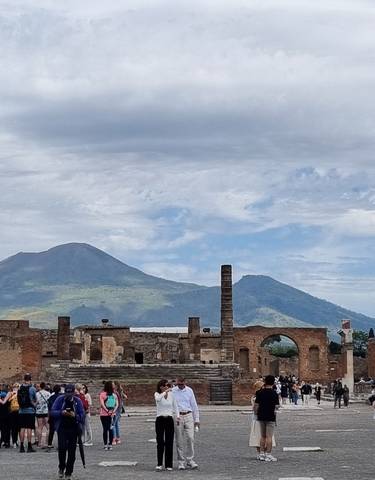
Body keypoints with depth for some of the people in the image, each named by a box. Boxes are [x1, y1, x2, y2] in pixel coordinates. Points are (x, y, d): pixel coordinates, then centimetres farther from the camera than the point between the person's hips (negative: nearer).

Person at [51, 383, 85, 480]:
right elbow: (52, 412, -2)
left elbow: (82, 415, 1)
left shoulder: (77, 401, 3)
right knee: (62, 447, -14)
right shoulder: (60, 399, 1)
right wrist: (61, 412, -20)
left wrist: (75, 415, -20)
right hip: (62, 428, -1)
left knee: (72, 451, 1)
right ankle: (61, 468, 12)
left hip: (73, 429, 1)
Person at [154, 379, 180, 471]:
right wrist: (166, 392, -41)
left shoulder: (171, 394, 3)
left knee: (169, 443, 3)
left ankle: (169, 465, 10)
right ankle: (159, 464, 7)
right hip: (160, 419, -2)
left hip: (169, 419, 2)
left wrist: (177, 416, -9)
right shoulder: (157, 394, -4)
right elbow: (158, 399, -28)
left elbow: (175, 406, 6)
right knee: (160, 442, -4)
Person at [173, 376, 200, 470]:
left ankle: (190, 460, 3)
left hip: (188, 416, 1)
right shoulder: (172, 391, 0)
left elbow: (194, 405, 10)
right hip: (177, 417, -1)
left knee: (190, 438, -7)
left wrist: (196, 419, 8)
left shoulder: (189, 391, 6)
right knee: (179, 441, 0)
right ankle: (181, 462, 8)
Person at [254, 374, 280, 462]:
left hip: (261, 416, 4)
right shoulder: (274, 393, -10)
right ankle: (268, 455, -4)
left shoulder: (260, 392, 1)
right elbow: (276, 406, -8)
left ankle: (262, 454, 16)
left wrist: (256, 413, 15)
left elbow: (256, 405, 1)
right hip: (270, 417, -4)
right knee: (269, 436, -2)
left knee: (263, 436, 14)